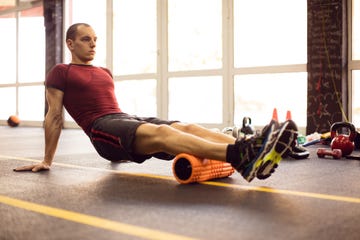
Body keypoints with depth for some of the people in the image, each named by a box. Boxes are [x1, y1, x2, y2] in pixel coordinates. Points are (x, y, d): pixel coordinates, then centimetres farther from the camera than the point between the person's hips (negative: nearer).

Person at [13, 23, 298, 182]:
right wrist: (47, 161, 9)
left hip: (129, 120, 7)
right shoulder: (60, 73, 9)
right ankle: (238, 156, -58)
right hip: (103, 128, -7)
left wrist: (121, 148, 34)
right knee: (161, 132, -36)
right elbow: (54, 117, 7)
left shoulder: (105, 73, 28)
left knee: (187, 127, -20)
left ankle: (250, 149, -41)